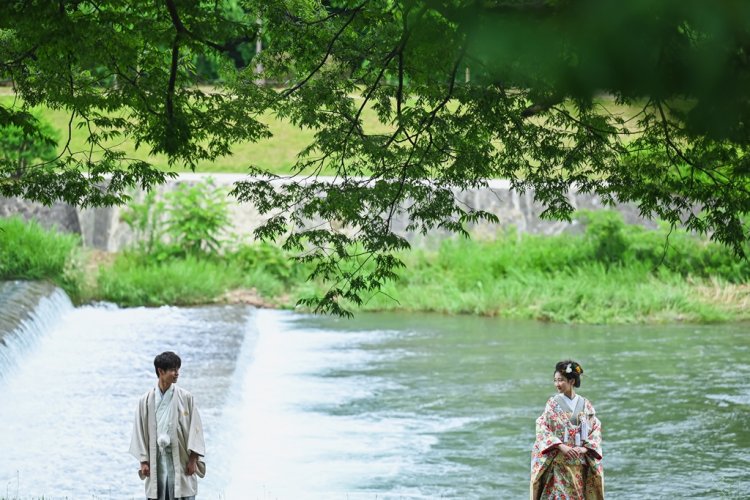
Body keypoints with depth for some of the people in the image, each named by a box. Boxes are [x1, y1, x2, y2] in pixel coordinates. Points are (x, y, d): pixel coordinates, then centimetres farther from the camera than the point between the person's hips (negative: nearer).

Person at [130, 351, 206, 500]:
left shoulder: (185, 398, 1)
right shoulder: (146, 400, 4)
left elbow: (195, 428, 0)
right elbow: (140, 431, 7)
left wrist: (193, 459, -5)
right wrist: (143, 461, 2)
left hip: (180, 459, -1)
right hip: (156, 459, 1)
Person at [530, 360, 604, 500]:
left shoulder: (586, 405, 7)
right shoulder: (553, 403, 2)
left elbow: (596, 430, 4)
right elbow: (542, 428, -6)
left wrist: (585, 448, -14)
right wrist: (561, 446, -19)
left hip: (580, 465, 2)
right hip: (558, 463, -2)